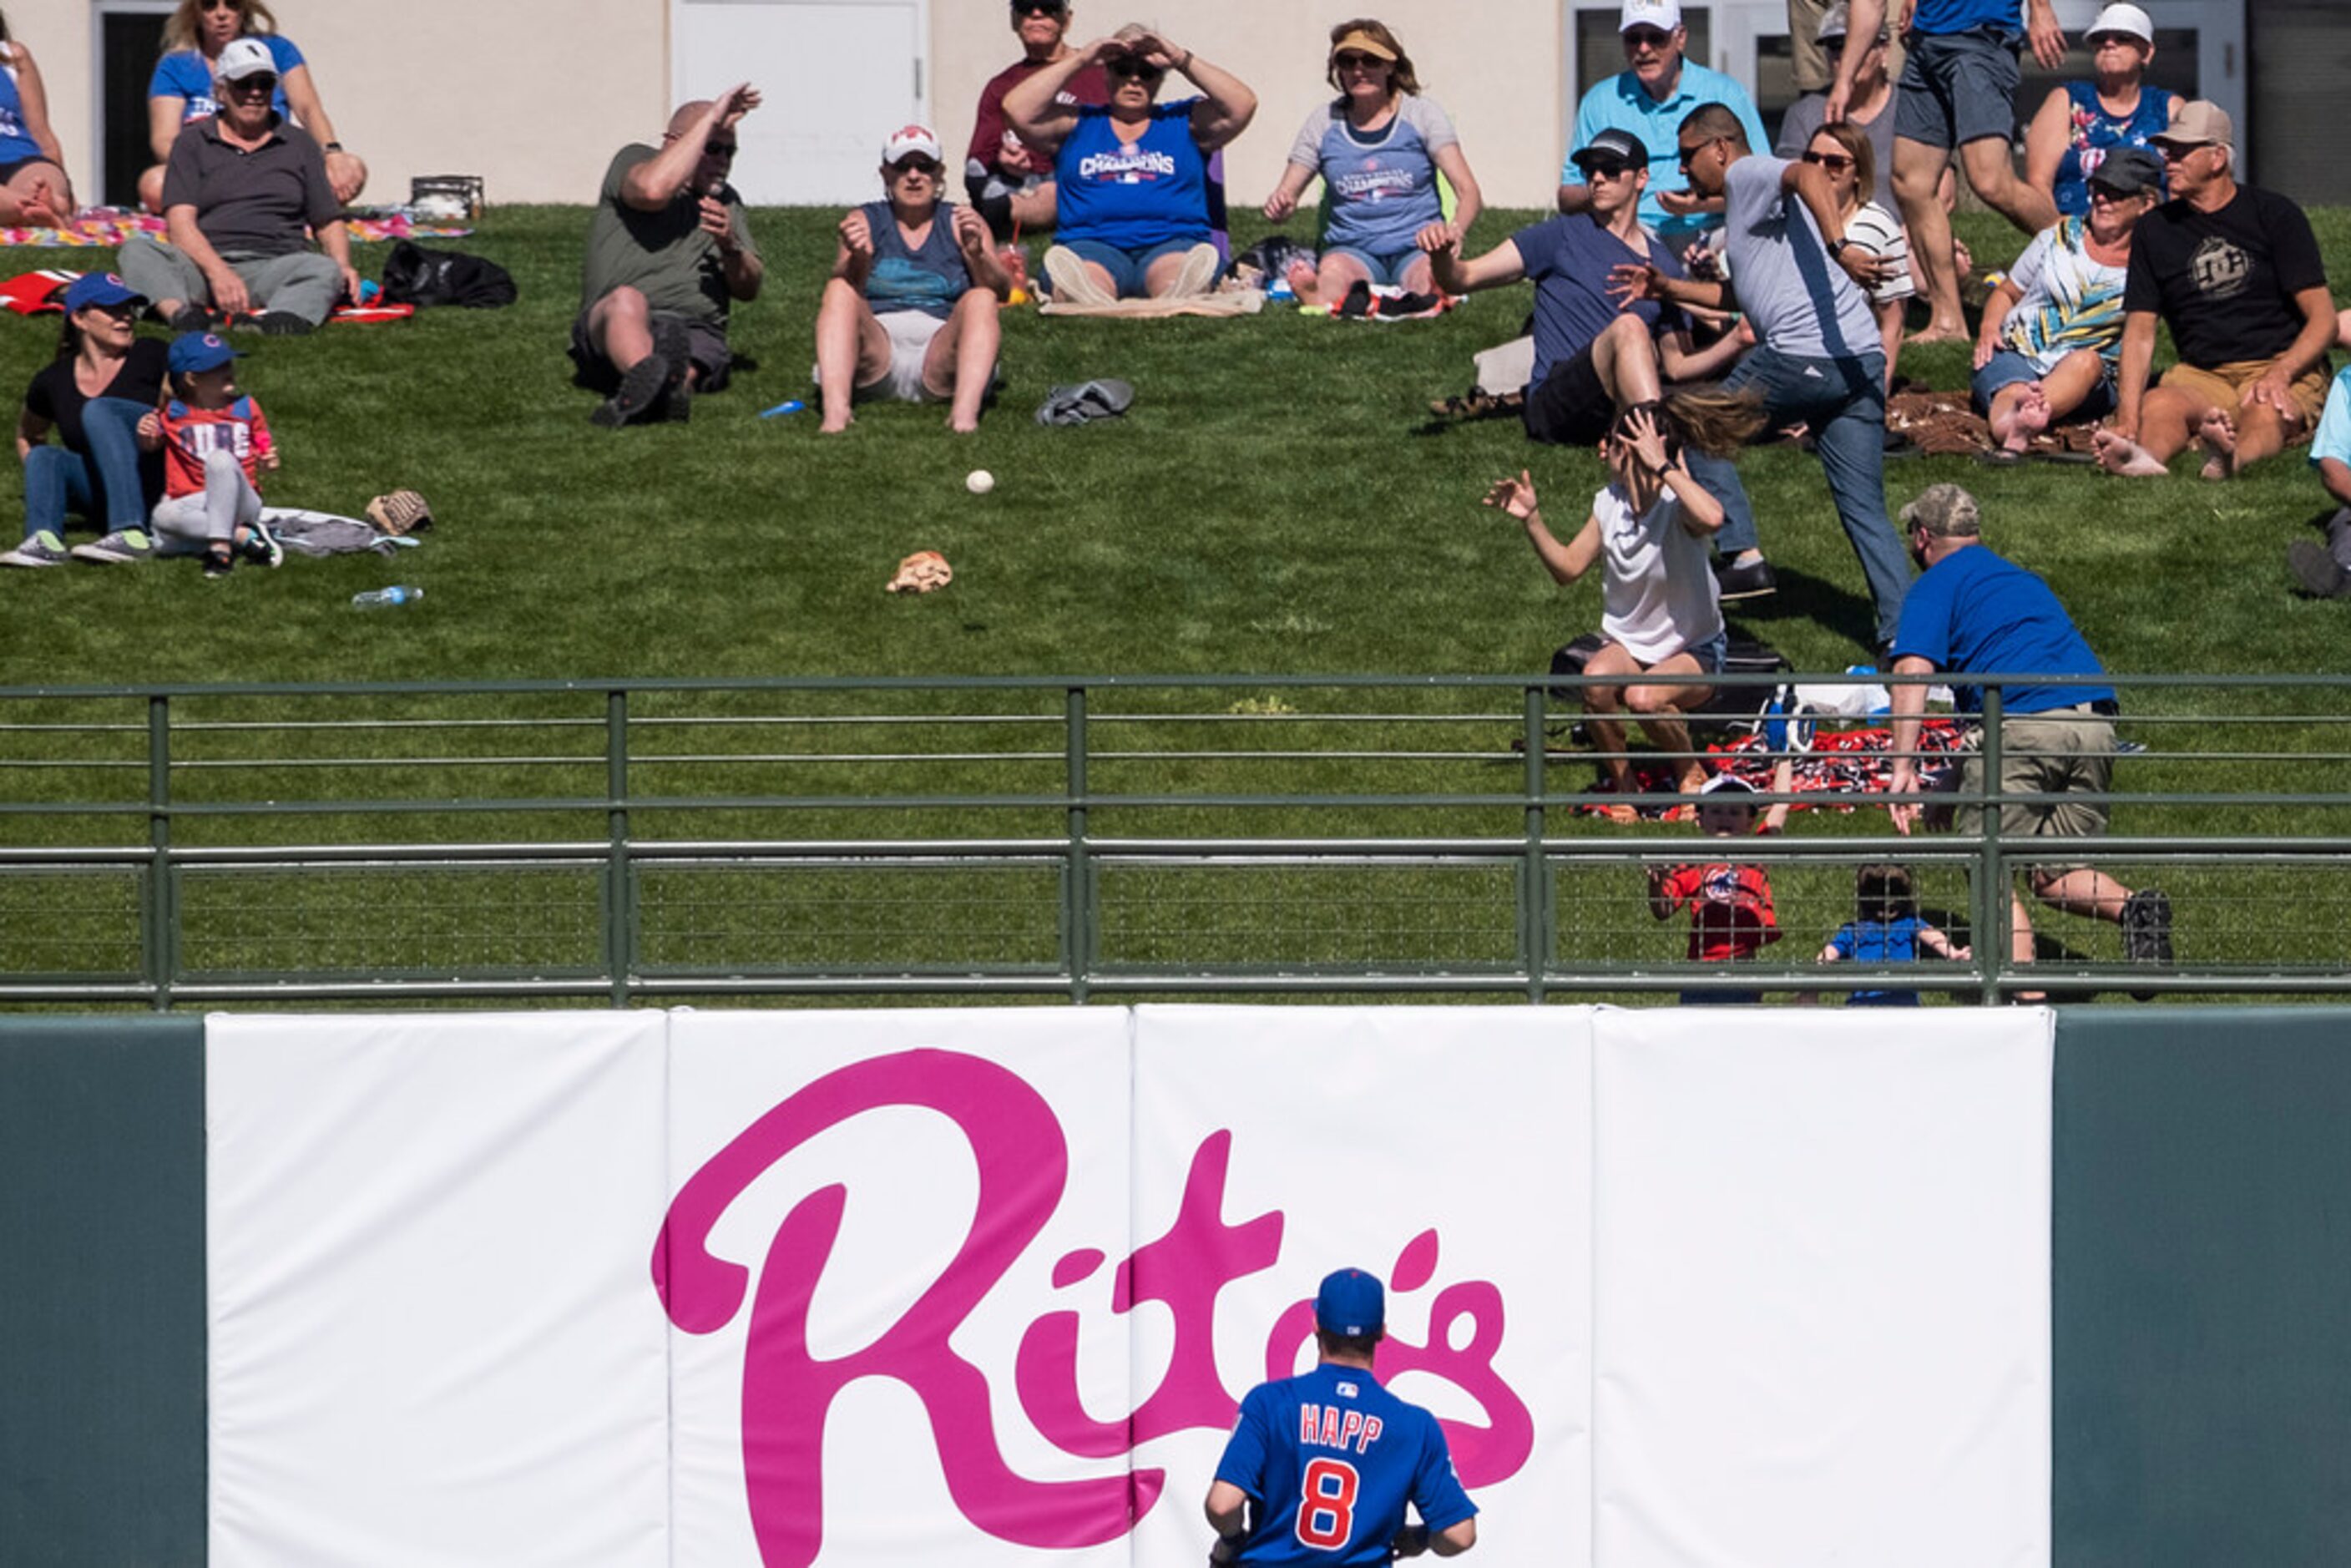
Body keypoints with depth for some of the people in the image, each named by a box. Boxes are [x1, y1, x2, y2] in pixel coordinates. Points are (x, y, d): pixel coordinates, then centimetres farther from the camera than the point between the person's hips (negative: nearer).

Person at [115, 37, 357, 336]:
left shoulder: (299, 146, 21)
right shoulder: (193, 144, 14)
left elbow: (329, 222, 21)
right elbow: (179, 222, 1)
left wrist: (343, 267, -3)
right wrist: (218, 272, -19)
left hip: (273, 267, 0)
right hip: (203, 264, 0)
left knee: (324, 270, -32)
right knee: (137, 250, -27)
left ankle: (278, 323, -65)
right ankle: (181, 314, -58)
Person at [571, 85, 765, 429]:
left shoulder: (728, 202, 26)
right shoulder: (634, 159, 13)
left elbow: (749, 290, 16)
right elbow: (653, 190, -14)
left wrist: (729, 246, -7)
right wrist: (710, 119, -8)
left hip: (696, 332, 4)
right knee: (627, 299, -40)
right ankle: (650, 375, -72)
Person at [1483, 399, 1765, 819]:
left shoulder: (1678, 506, -20)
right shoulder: (1609, 504, 0)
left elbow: (1712, 518, -46)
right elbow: (1567, 568, 10)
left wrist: (1662, 466, -39)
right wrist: (1532, 519, -3)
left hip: (1693, 650, -5)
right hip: (1629, 644, 5)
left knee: (1644, 697, -36)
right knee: (1595, 679, -31)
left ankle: (1691, 776, -3)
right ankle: (1622, 784, -8)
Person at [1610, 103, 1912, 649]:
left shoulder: (1748, 175, 2)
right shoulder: (1751, 204, 30)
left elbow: (1809, 174, -22)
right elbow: (1740, 295, 44)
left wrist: (1838, 246, -35)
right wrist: (1667, 288, 43)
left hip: (1800, 355, -9)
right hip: (1861, 359, 9)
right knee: (1865, 510, 7)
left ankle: (1745, 557, 6)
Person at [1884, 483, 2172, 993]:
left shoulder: (1936, 585, 11)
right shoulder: (2022, 579, 33)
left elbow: (1913, 671, -5)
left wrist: (1903, 768, -14)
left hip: (2024, 718, -6)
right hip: (2096, 718, 6)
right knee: (2054, 875, 16)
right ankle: (2132, 907, -13)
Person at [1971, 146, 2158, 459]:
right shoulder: (2060, 237, 13)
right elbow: (2007, 292, 21)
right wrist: (1989, 328, 2)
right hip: (2016, 354, 2)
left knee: (2087, 361, -39)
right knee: (2013, 392, -35)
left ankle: (2019, 420, -69)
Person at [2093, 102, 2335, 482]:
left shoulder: (2274, 215, 2)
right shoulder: (2155, 230, 11)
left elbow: (2322, 319, -1)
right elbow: (2139, 332, 5)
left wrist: (2279, 376, -22)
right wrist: (2127, 419, -14)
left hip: (2286, 367, -2)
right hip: (2201, 375, 2)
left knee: (2265, 411, -38)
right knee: (2158, 405, -33)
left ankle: (2237, 456, -70)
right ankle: (2143, 456, -65)